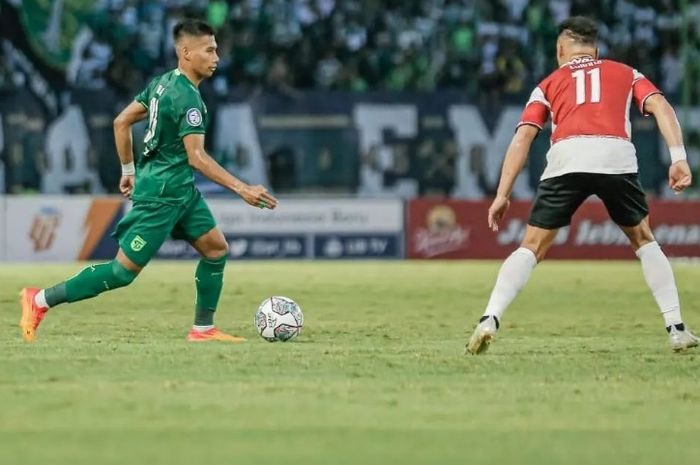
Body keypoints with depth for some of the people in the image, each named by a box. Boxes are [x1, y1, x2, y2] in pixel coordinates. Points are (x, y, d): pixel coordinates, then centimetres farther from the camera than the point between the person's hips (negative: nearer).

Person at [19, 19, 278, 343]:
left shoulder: (163, 83, 8)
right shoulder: (187, 98, -21)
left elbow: (122, 122, 13)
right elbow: (196, 157, -27)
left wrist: (128, 170, 22)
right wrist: (241, 189, -28)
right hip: (162, 194, -10)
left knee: (216, 248, 9)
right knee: (124, 270, -5)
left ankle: (203, 328, 15)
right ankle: (40, 300, 1)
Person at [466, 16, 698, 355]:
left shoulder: (549, 83, 29)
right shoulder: (625, 73, 30)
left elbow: (522, 137, 17)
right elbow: (660, 106, 12)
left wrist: (502, 194, 14)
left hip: (566, 158, -1)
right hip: (616, 155, 1)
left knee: (532, 248, 9)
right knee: (644, 240, 22)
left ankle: (490, 320, -9)